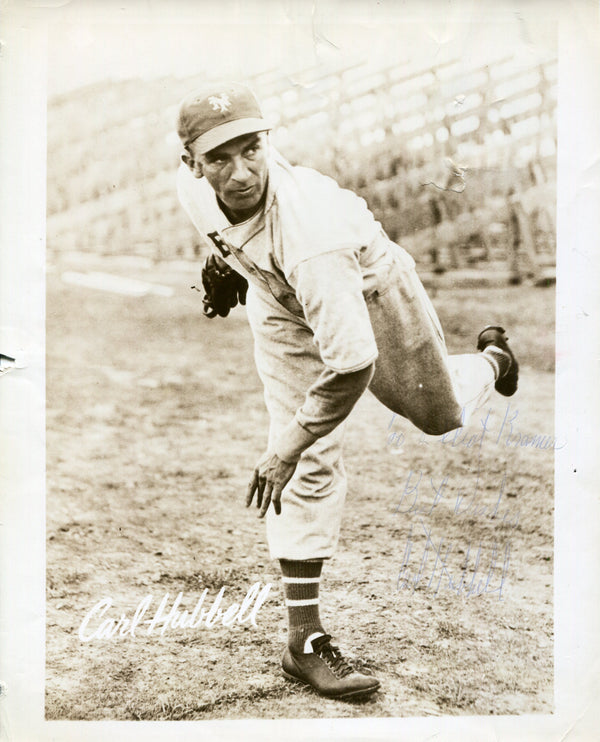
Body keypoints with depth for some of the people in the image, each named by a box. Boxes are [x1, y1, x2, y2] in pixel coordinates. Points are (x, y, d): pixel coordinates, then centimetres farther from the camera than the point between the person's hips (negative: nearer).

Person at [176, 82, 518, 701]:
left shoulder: (308, 231, -47)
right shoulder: (192, 186, -28)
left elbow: (353, 362, -48)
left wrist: (282, 451, -41)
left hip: (366, 287, -3)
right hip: (281, 304, 3)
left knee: (438, 413, 18)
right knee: (311, 464, -9)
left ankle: (490, 361, 55)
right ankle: (303, 639, -2)